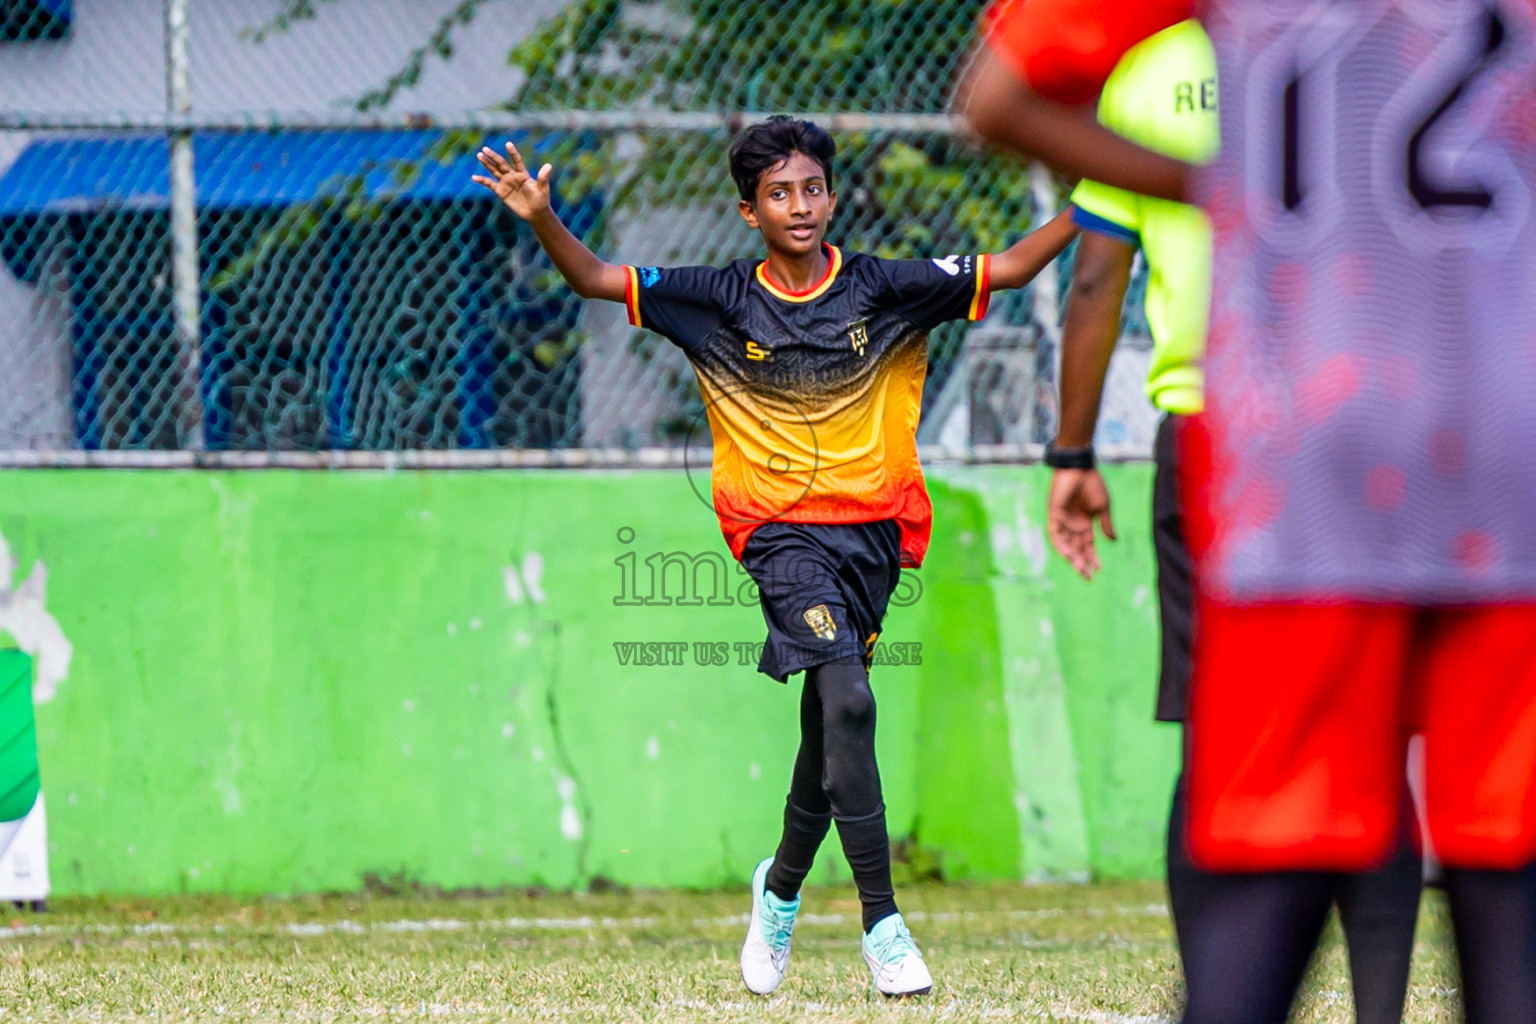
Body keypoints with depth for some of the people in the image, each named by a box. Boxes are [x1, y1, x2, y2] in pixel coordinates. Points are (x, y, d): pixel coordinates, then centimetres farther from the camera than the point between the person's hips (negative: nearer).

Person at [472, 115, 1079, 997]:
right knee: (848, 702, -22)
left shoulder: (883, 290, 1)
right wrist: (542, 220, -12)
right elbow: (600, 281, 5)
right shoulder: (721, 303, 2)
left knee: (830, 727, 10)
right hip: (781, 532, -2)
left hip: (872, 527, 2)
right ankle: (883, 923, -22)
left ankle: (781, 889, 38)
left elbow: (1009, 270, 1)